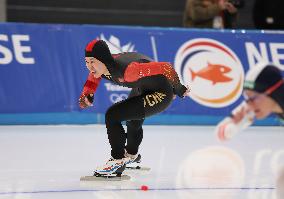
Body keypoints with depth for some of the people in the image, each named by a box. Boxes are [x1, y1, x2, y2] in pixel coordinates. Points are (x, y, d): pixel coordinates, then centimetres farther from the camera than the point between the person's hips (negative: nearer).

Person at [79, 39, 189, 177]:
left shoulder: (127, 69, -40)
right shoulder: (100, 66, -18)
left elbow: (166, 69, -34)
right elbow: (93, 78, 10)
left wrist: (178, 89, -19)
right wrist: (87, 94, -6)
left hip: (161, 94, -9)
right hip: (142, 90, 9)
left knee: (112, 116, -20)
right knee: (132, 121, 34)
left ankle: (118, 160, -6)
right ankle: (132, 155, 63)